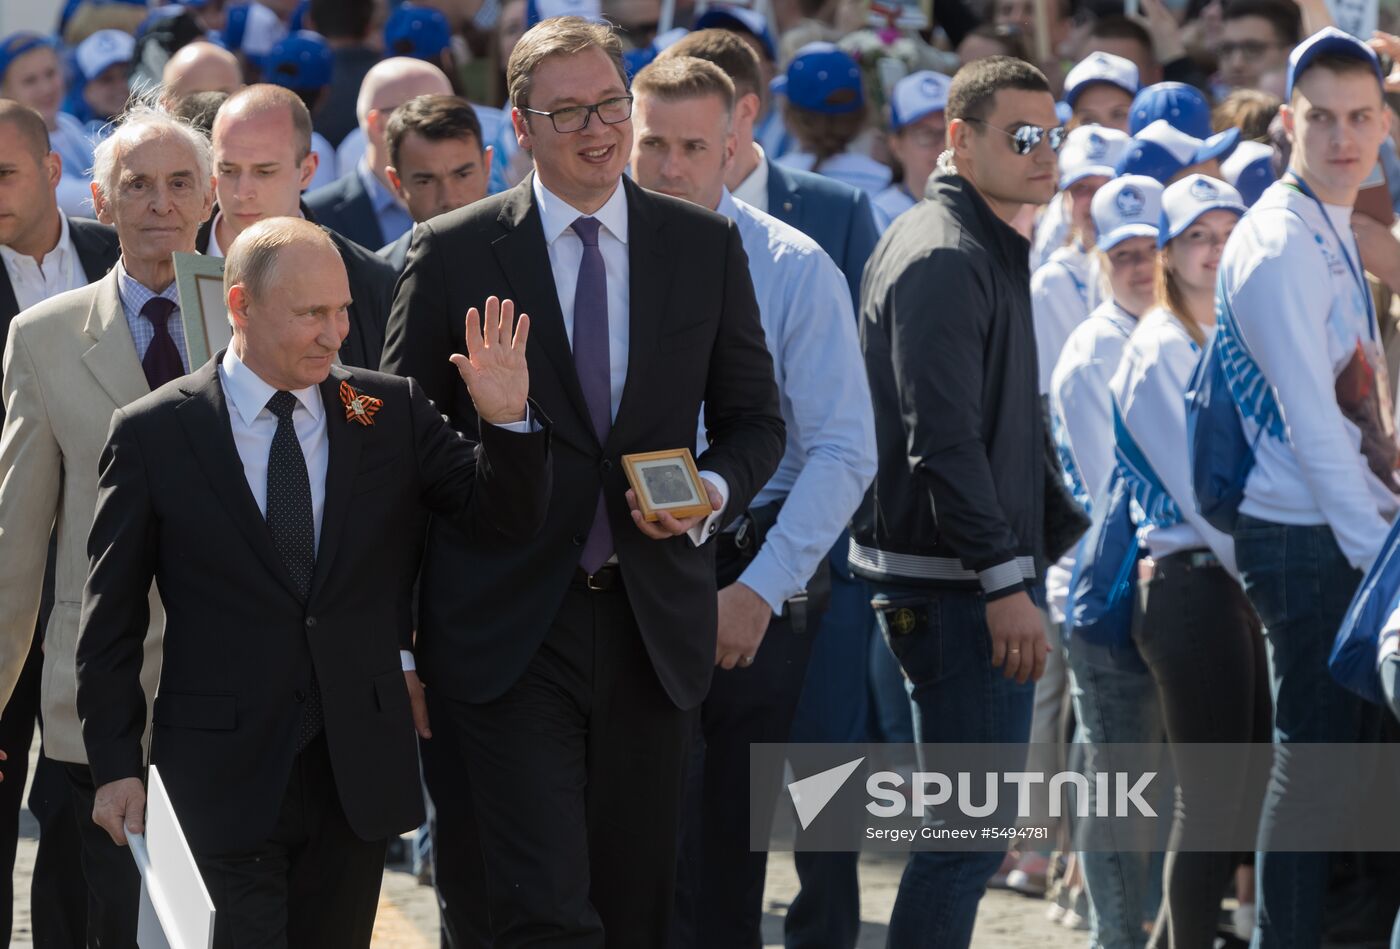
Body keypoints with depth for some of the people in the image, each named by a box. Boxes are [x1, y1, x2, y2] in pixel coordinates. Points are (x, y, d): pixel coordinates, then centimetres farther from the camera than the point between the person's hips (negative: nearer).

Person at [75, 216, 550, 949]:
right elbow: (110, 617, 2)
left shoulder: (392, 414, 6)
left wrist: (507, 421, -17)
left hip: (359, 773, 3)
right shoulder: (153, 434, -2)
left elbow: (506, 518, 2)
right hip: (223, 778, -3)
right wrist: (115, 766, -2)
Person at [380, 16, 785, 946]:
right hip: (506, 634, -3)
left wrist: (715, 490, -9)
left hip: (655, 626, 3)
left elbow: (754, 418, 15)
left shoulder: (707, 246, 7)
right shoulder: (454, 252, 0)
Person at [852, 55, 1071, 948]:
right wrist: (1005, 581, -24)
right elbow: (943, 441, -23)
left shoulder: (988, 251, 18)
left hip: (975, 574, 11)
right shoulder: (943, 258, -16)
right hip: (956, 583, -11)